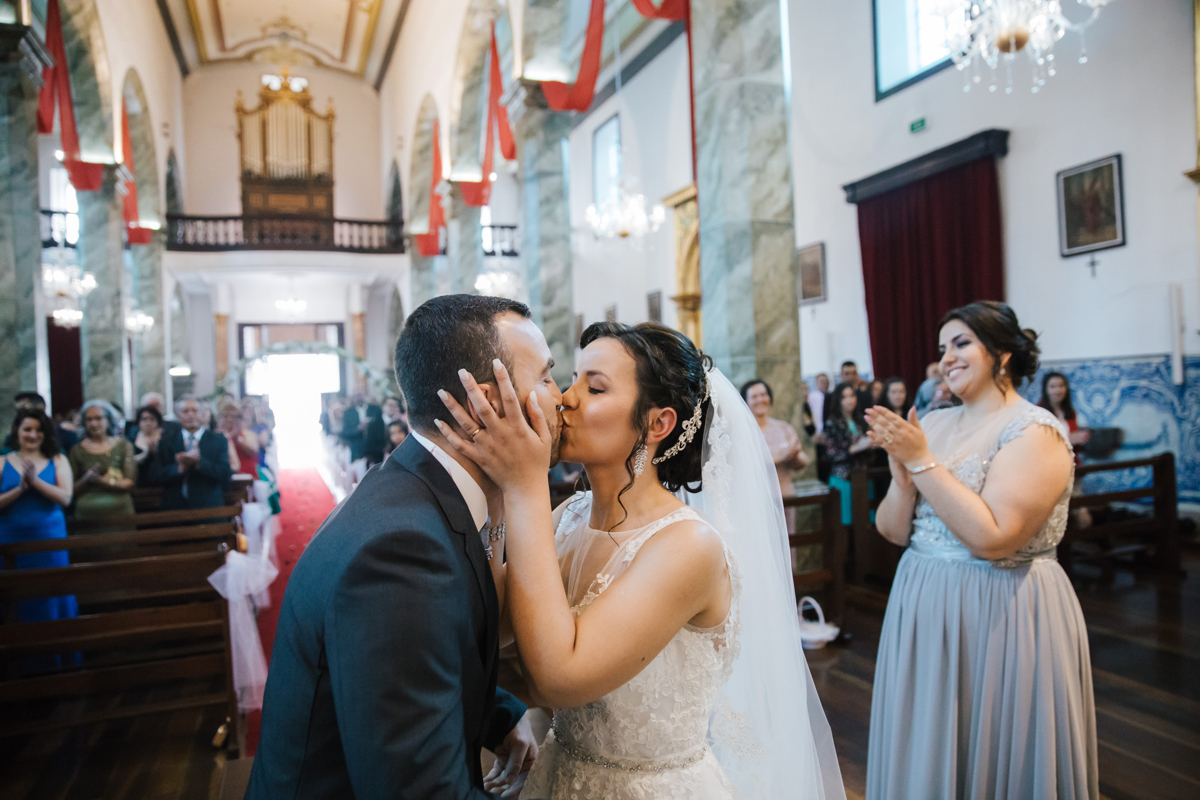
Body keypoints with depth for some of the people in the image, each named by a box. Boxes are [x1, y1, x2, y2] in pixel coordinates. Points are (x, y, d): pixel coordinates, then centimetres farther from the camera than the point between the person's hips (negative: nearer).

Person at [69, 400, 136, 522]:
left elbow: (130, 483, -2)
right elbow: (73, 490, 8)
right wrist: (86, 479, -11)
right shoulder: (77, 450, 8)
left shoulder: (123, 445, 6)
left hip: (119, 511, -1)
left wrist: (100, 480, -11)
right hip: (87, 513, 1)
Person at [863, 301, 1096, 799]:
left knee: (992, 760, 11)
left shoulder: (1035, 432, -12)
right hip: (924, 607, 6)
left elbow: (992, 538, -24)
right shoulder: (934, 425, 5)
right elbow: (894, 532, 4)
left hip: (1001, 619, -6)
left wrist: (923, 461, -21)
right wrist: (903, 474, -14)